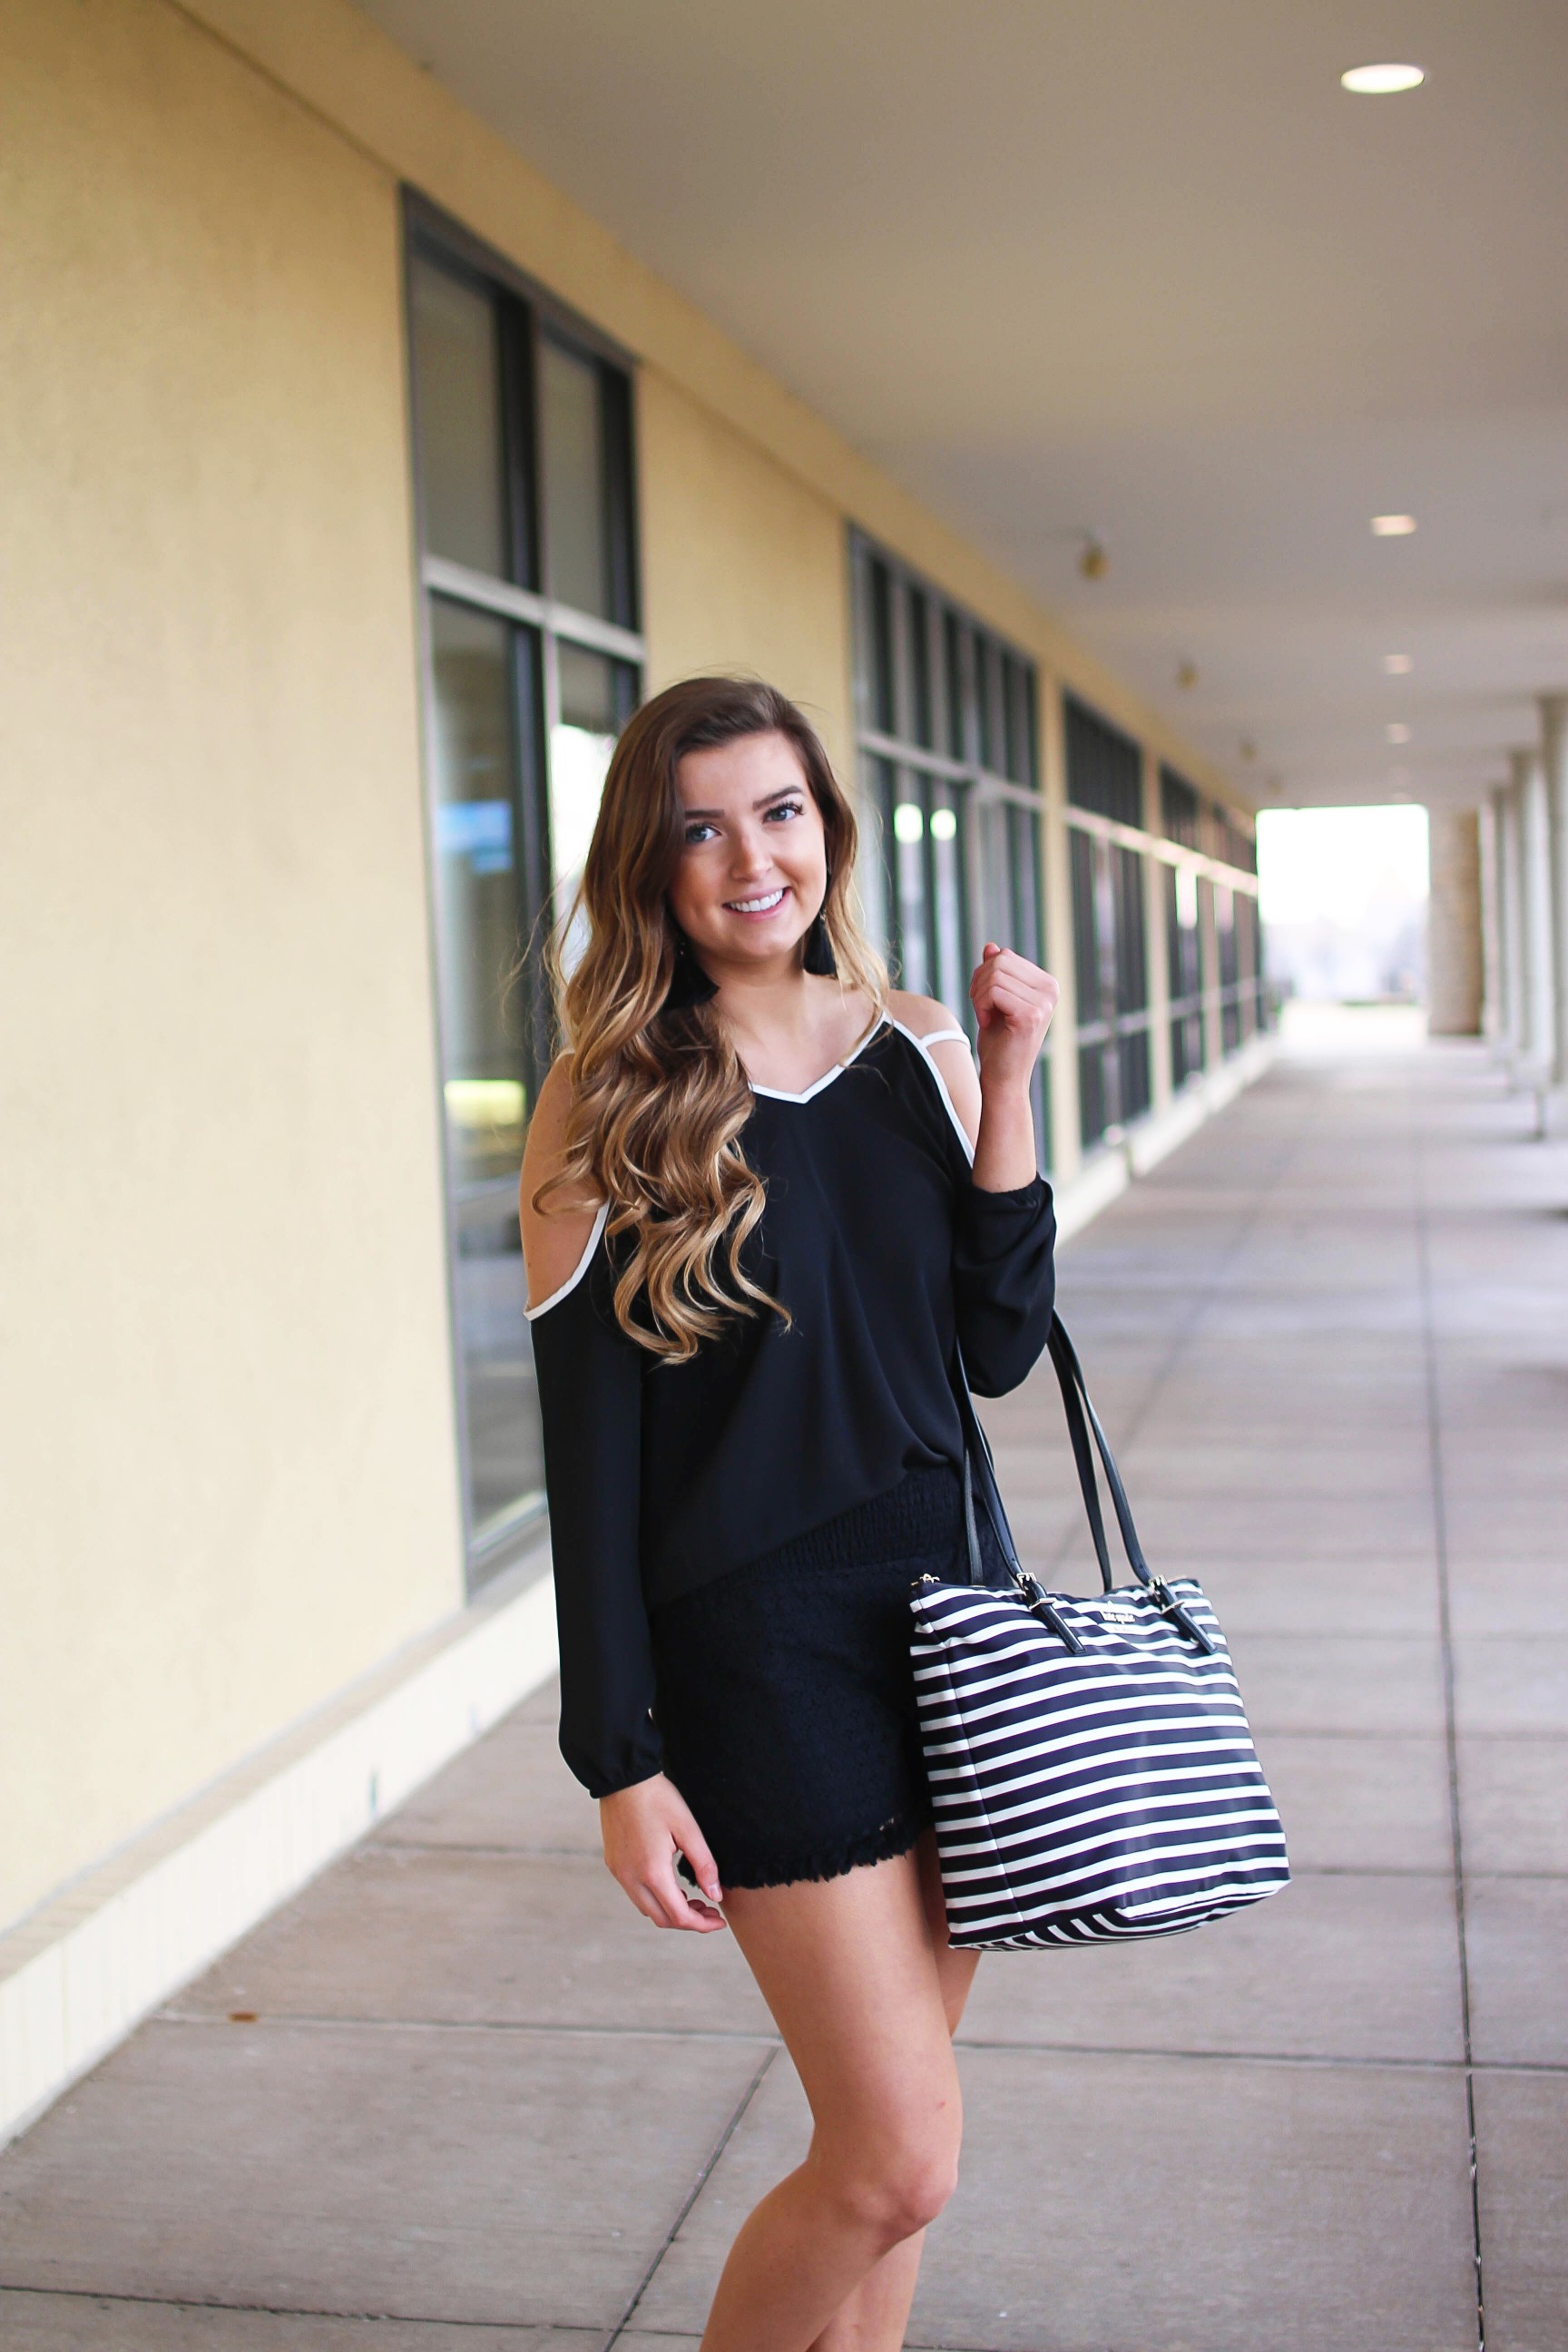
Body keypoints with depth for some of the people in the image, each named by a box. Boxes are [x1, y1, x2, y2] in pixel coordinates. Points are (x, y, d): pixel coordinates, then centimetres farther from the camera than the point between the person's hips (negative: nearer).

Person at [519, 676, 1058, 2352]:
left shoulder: (919, 1051, 4)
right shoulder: (607, 1106, -8)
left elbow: (997, 1354, 2)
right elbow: (587, 1452, -8)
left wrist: (1004, 1085, -7)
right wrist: (620, 1761, -10)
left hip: (947, 1588, 5)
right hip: (752, 1641, -4)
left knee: (881, 2134, 13)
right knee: (902, 2158, -4)